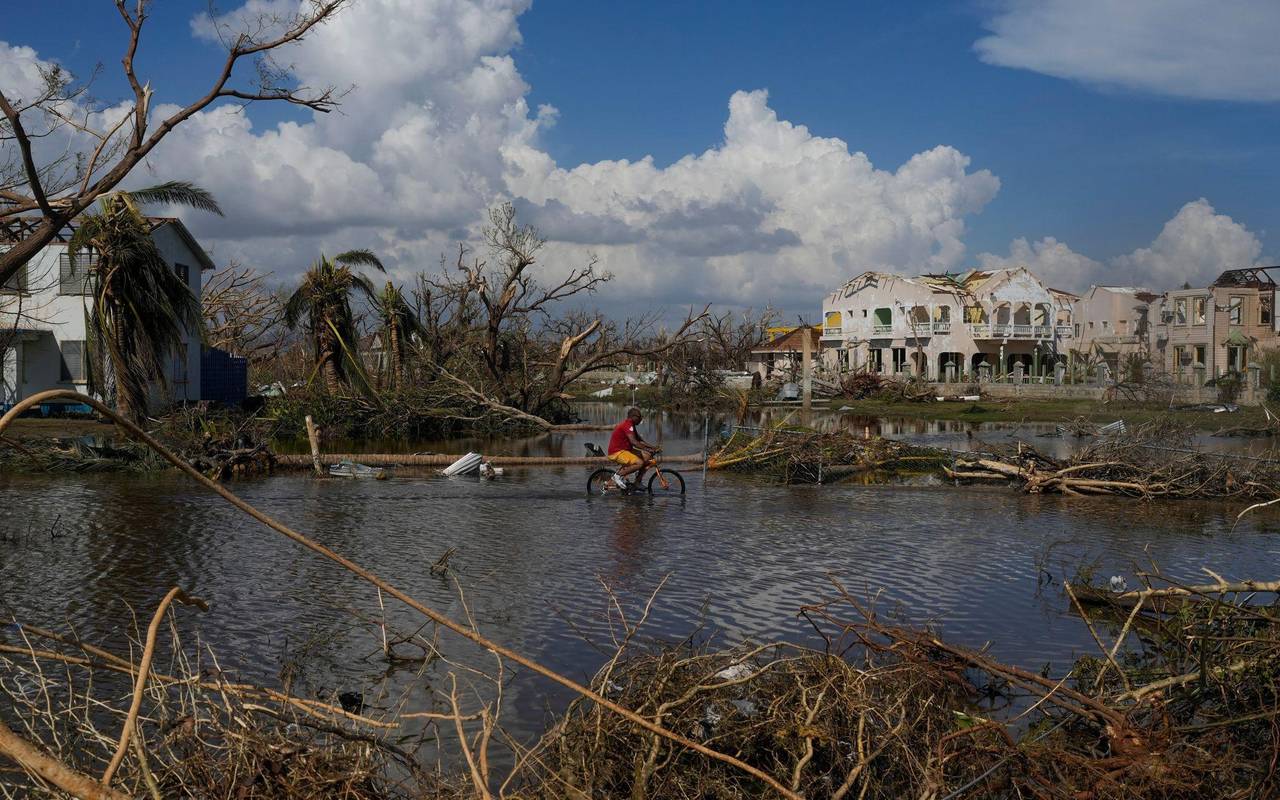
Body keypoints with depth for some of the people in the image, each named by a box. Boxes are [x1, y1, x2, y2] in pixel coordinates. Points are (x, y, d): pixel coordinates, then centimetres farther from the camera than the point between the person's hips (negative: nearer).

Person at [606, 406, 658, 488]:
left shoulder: (630, 425, 16)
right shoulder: (627, 425, -17)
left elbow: (640, 440, 19)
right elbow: (634, 442, -27)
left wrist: (653, 447, 8)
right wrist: (648, 450, -26)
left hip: (624, 450, 11)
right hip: (616, 453, -11)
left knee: (646, 456, 3)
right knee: (639, 463, -26)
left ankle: (637, 482, 7)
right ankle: (618, 475, -11)